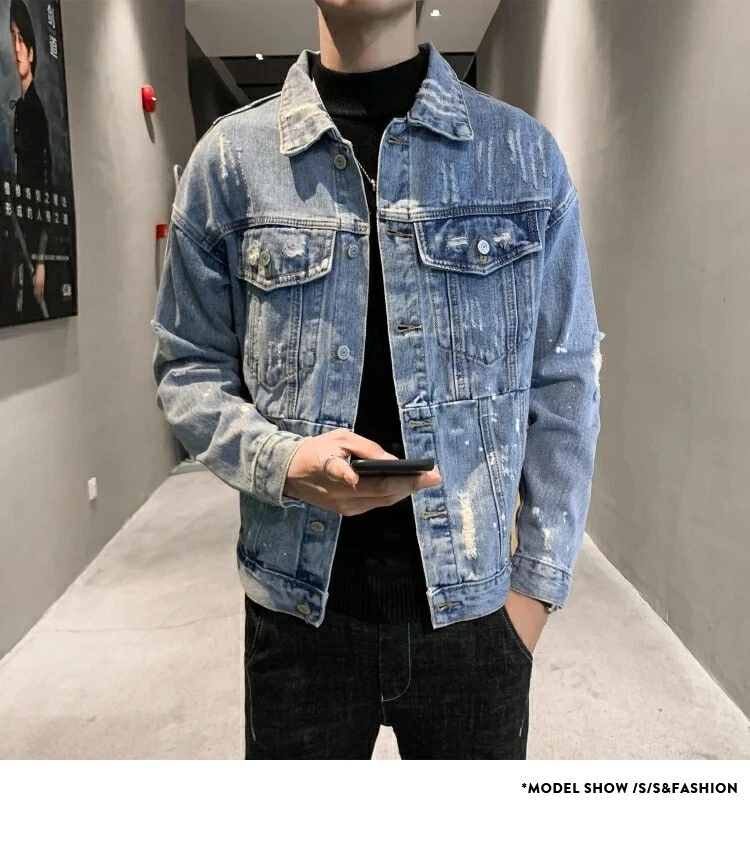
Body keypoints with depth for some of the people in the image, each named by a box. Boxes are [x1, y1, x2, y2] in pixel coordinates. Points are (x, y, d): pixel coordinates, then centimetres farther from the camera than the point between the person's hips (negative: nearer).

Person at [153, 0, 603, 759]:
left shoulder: (523, 152, 1)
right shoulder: (231, 156, 1)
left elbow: (565, 383, 2)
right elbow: (188, 367, 4)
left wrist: (539, 579, -1)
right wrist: (281, 459, -15)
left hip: (473, 603, 1)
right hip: (298, 604, 0)